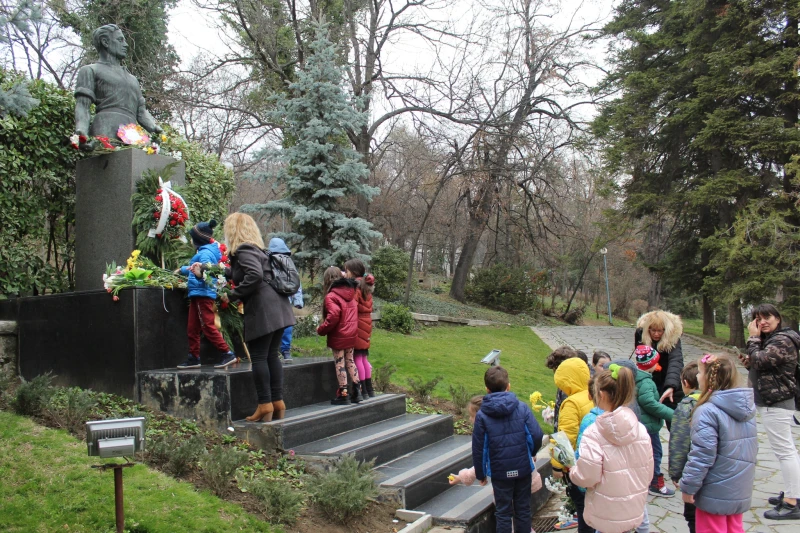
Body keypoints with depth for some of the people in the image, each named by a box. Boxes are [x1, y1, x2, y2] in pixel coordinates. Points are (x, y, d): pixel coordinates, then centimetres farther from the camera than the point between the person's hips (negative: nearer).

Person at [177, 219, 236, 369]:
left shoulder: (205, 253, -11)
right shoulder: (204, 251, 19)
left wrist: (199, 272, -44)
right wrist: (182, 270, 52)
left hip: (203, 294, -10)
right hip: (198, 294, 10)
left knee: (207, 326, -11)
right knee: (192, 328, 12)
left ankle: (228, 354, -11)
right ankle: (194, 358, 18)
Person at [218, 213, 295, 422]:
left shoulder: (244, 250, -7)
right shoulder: (256, 249, 23)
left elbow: (255, 275, -24)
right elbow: (237, 273, 36)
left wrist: (232, 295, -13)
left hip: (262, 310, -9)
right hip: (276, 308, 9)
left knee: (259, 357, -3)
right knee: (272, 355, 11)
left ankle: (265, 405, -1)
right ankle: (278, 402, 13)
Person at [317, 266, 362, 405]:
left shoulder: (331, 296, -16)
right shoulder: (350, 292, 7)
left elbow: (333, 316, -24)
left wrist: (321, 329, -14)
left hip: (338, 336, -7)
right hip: (351, 334, 7)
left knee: (340, 364, 1)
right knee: (350, 361, 17)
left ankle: (343, 394, 5)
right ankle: (357, 391, 18)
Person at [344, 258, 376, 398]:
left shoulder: (354, 286, -13)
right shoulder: (365, 285, 12)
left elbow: (352, 306, -19)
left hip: (357, 324, -9)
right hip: (366, 323, 9)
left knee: (357, 358, -3)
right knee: (364, 358, 15)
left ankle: (363, 391, -1)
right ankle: (369, 390, 20)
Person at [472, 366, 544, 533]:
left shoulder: (482, 415, -8)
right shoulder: (522, 408, -8)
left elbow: (478, 448, -5)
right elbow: (537, 435, -12)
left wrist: (480, 474, 7)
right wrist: (531, 453, 9)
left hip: (499, 471, -1)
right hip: (523, 468, 1)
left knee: (503, 513, 11)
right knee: (523, 510, 16)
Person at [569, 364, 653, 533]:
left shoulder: (593, 434, -20)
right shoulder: (640, 429, -5)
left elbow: (587, 477, -18)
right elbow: (648, 471, 4)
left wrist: (571, 469, 3)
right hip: (635, 513, 5)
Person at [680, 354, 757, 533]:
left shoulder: (707, 412, -25)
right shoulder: (747, 408, 1)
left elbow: (702, 456, -25)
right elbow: (752, 448, 12)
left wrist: (688, 487, -15)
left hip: (715, 493, -7)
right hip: (740, 491, 7)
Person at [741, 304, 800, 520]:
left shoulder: (782, 340, -17)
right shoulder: (771, 339, 15)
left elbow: (760, 360, -26)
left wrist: (753, 338, -15)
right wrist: (750, 363, 1)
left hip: (776, 403, -11)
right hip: (774, 401, 11)